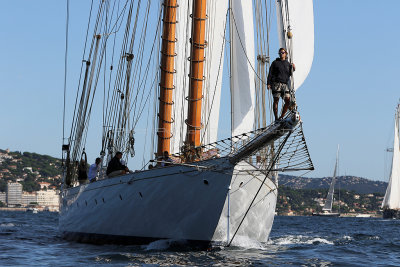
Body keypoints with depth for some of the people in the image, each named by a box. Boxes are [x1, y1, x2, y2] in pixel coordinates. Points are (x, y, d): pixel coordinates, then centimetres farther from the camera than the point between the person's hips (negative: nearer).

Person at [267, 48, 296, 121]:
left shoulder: (288, 64, 18)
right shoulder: (275, 63, 8)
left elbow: (290, 74, 17)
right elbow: (270, 73, 5)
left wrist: (292, 69, -1)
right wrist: (268, 83, -5)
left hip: (285, 84, 4)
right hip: (276, 83, -4)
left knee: (288, 101, -6)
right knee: (276, 101, -7)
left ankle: (281, 117, 7)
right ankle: (276, 118, -2)